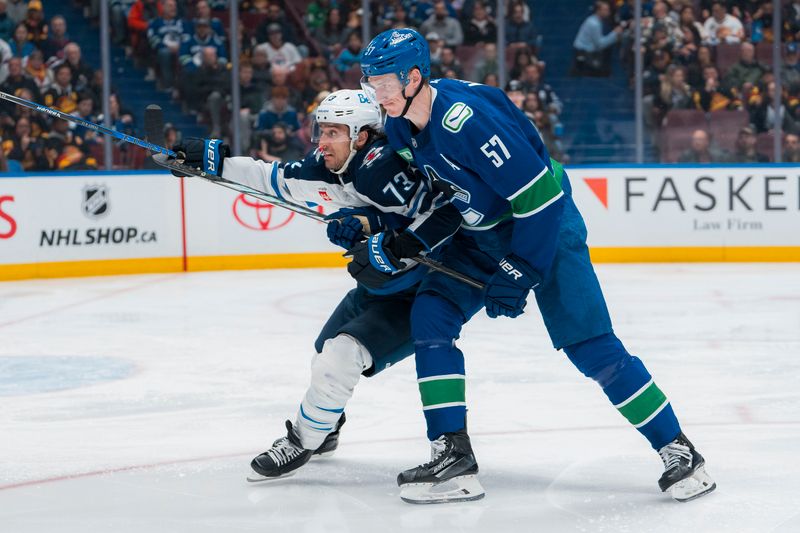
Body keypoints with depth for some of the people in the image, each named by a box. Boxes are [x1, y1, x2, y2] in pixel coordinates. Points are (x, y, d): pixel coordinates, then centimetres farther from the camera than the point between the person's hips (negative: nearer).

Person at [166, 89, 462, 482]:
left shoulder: (380, 169, -29)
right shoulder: (325, 169, -2)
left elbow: (445, 210, -32)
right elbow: (275, 178, 10)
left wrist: (402, 246, -40)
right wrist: (214, 161, 6)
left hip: (414, 294, -10)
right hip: (375, 287, 10)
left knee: (340, 356, -19)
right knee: (326, 353, 23)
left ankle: (302, 442, 1)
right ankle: (325, 429, 49)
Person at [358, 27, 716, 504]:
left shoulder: (467, 117, -31)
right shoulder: (401, 126, -4)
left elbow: (539, 193, -29)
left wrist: (519, 273, -25)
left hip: (544, 228, -8)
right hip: (480, 235, 8)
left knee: (589, 344, -12)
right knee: (431, 316, -7)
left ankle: (678, 450, -2)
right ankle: (454, 458, -4)